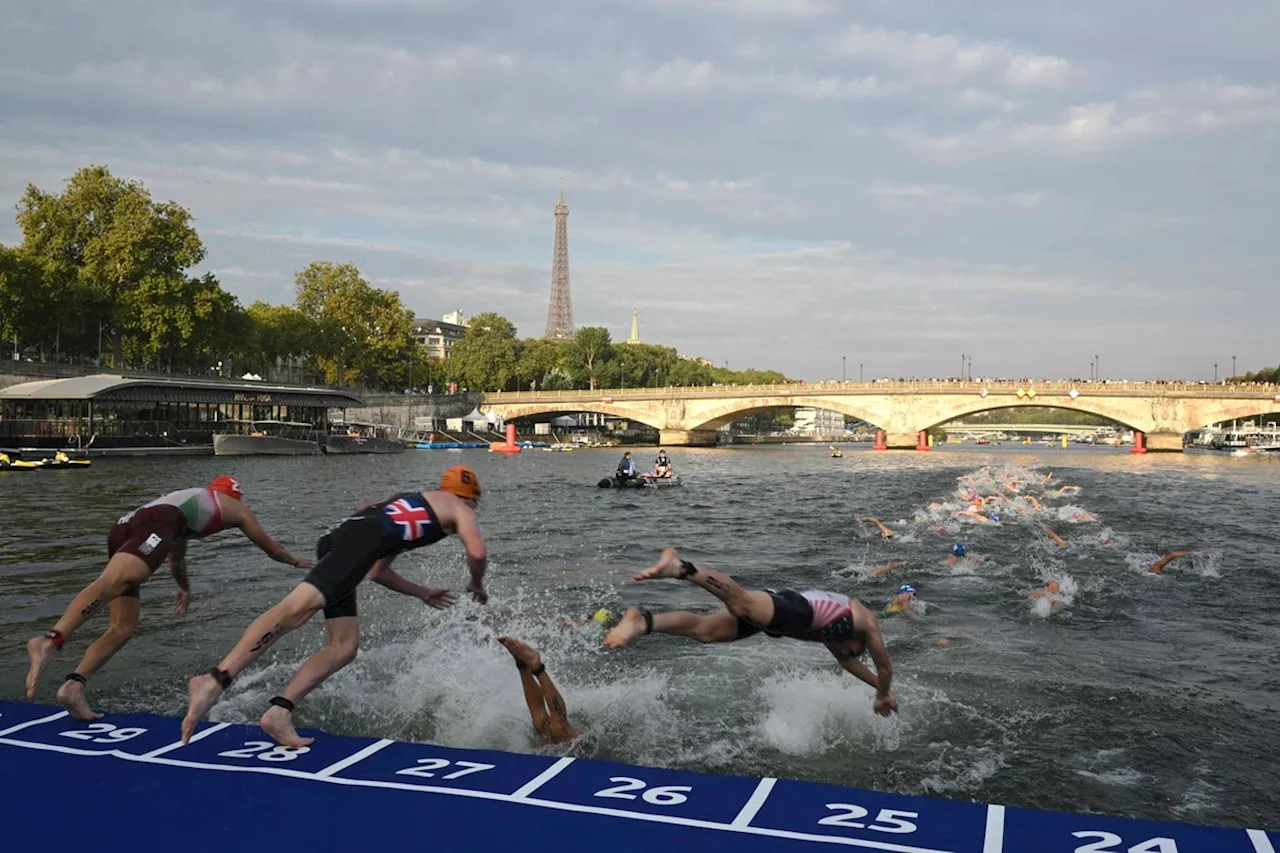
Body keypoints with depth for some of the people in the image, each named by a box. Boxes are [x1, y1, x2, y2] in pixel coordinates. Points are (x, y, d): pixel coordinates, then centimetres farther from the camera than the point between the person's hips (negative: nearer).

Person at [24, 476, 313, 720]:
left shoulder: (189, 499, 45)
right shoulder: (236, 508, 30)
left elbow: (176, 559, 59)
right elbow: (269, 546, 41)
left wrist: (184, 588, 76)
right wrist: (296, 561, 60)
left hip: (123, 526, 7)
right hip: (155, 524, -7)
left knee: (123, 628, 5)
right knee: (113, 581, -31)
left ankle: (73, 686, -12)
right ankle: (49, 640, -53)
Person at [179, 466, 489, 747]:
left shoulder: (410, 505, 42)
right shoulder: (459, 509, 21)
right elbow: (478, 553, 2)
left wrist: (423, 593, 51)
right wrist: (477, 585, 24)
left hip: (337, 538, 9)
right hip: (363, 536, -9)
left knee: (344, 647, 7)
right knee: (299, 607, -25)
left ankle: (279, 711, -5)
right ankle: (214, 680, -38)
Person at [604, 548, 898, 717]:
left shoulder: (834, 626, 47)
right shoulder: (867, 622, 30)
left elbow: (846, 660, 59)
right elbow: (885, 667, 34)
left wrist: (879, 686, 65)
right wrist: (883, 696, 52)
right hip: (796, 609, -7)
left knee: (705, 630, -9)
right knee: (741, 603, -33)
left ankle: (644, 621, -28)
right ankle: (681, 567, -54)